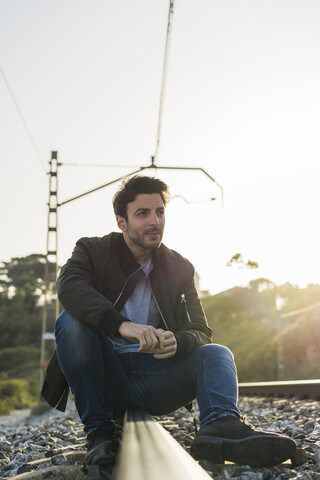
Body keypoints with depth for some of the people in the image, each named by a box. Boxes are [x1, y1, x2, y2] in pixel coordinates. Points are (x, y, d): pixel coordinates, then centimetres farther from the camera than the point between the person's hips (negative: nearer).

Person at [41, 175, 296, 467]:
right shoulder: (93, 251, 1)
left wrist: (177, 342, -26)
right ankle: (98, 431, -21)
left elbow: (201, 331, 1)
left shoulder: (180, 268, 8)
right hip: (108, 380, -2)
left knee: (217, 354, -18)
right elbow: (69, 285, -23)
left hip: (155, 379, 2)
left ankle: (219, 425, -48)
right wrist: (122, 324, -40)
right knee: (71, 320, -25)